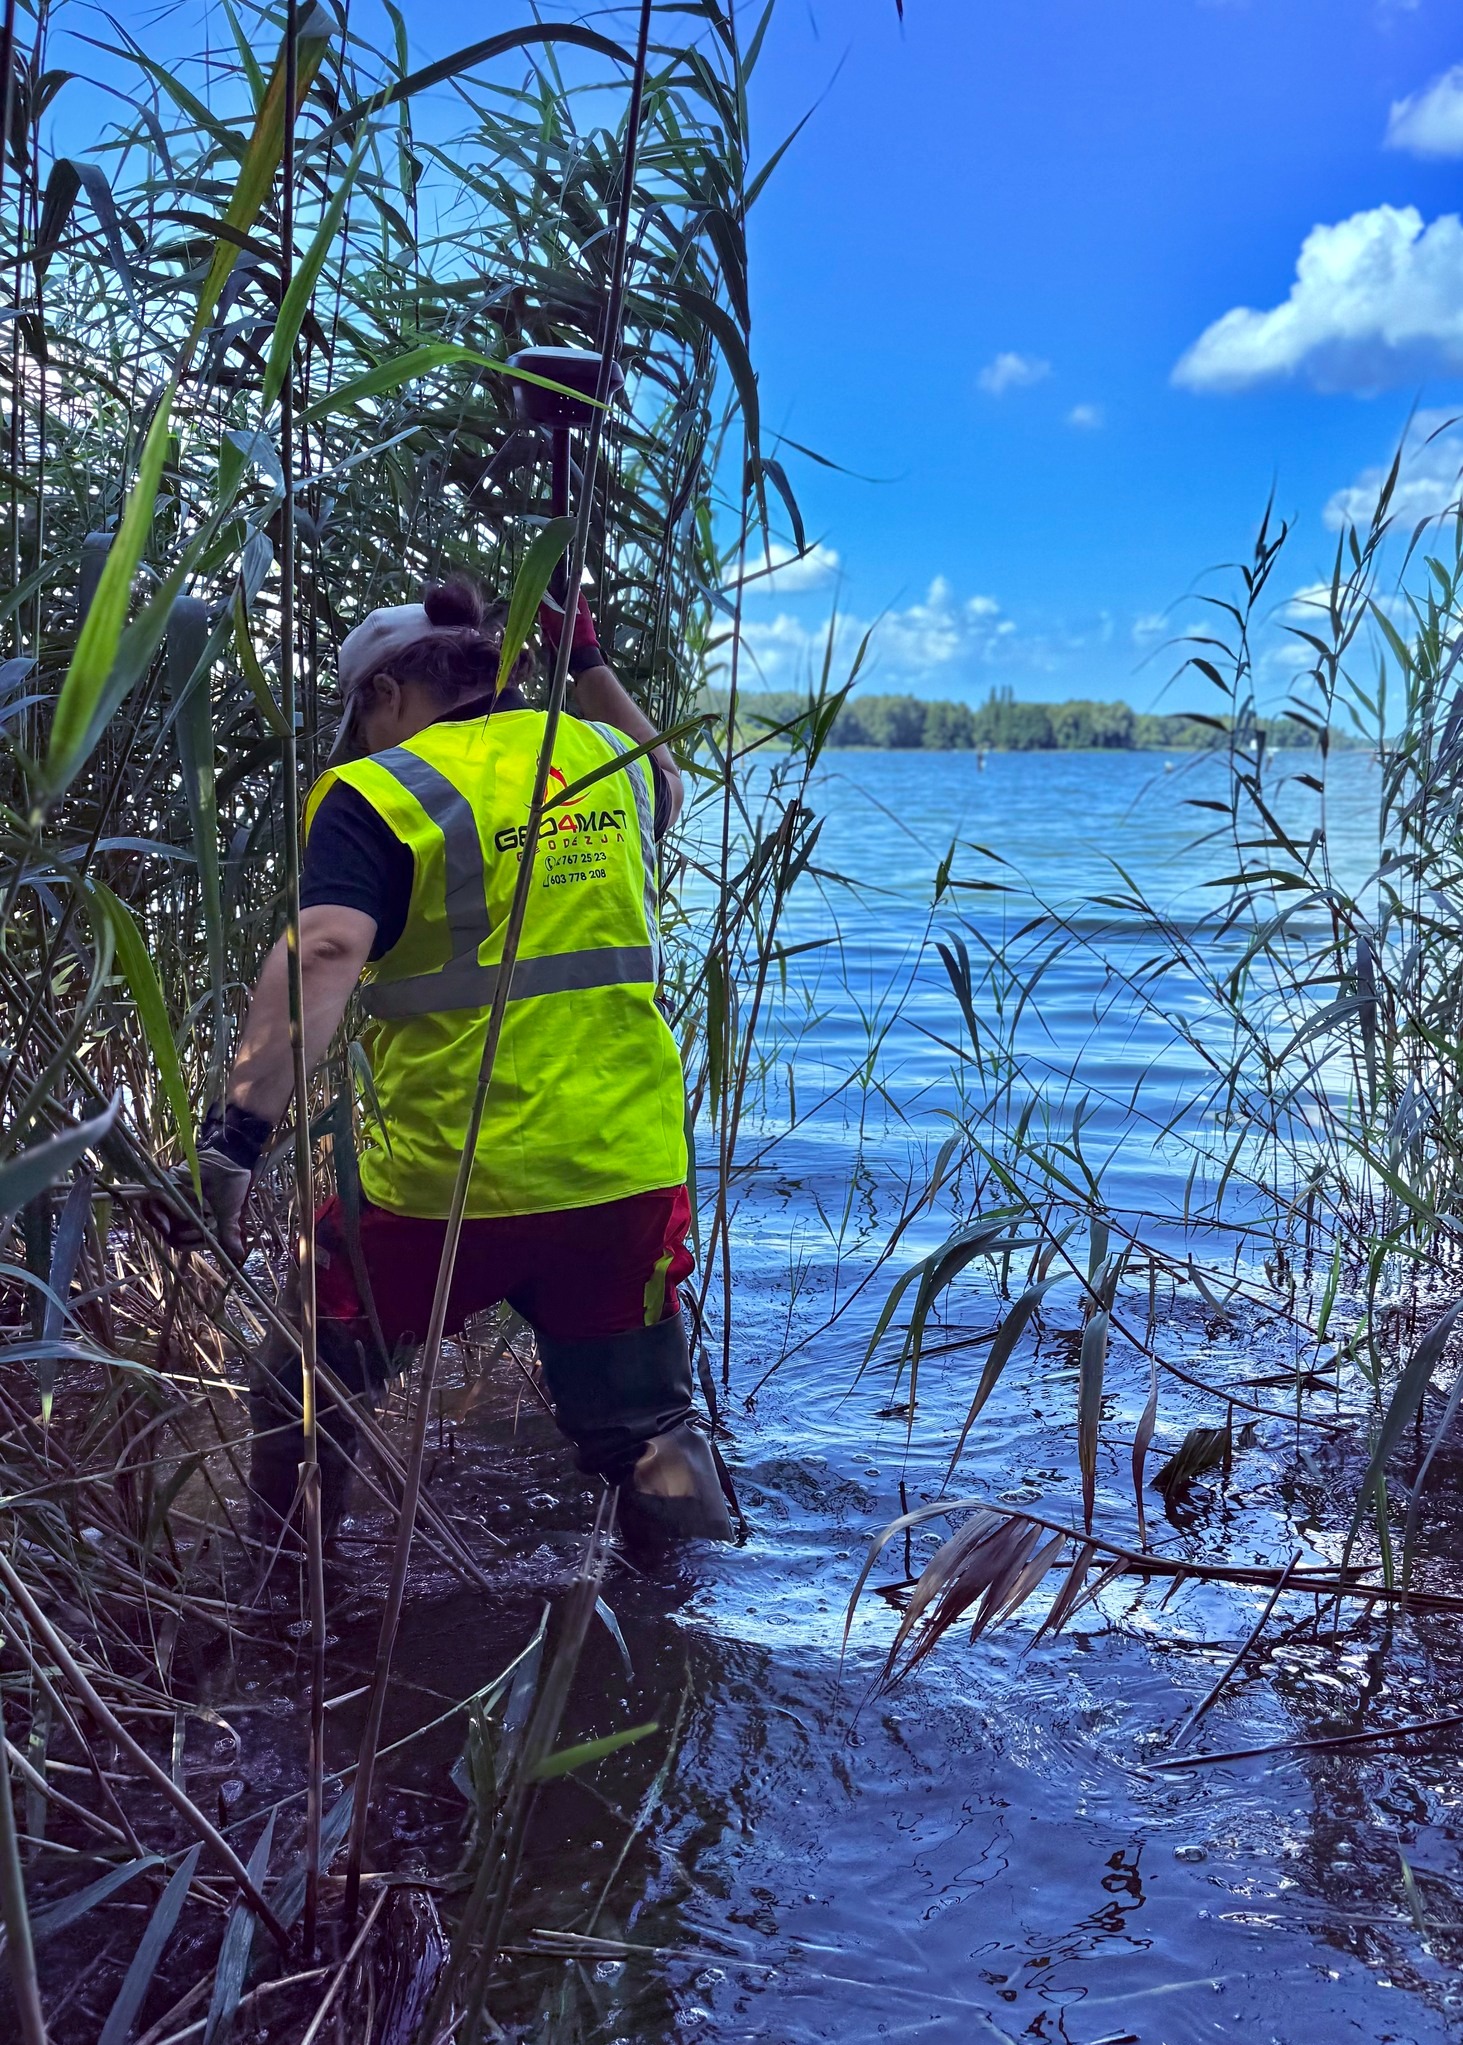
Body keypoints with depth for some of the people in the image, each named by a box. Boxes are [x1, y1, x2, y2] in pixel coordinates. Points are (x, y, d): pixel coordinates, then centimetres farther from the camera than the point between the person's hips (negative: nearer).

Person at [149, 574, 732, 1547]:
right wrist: (591, 668, 39)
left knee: (304, 1393, 21)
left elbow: (323, 959, -23)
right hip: (629, 1168, 4)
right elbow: (665, 789, 35)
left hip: (446, 1182, -4)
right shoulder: (604, 757, 10)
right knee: (642, 1431, 21)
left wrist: (236, 1137, -29)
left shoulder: (377, 795, -7)